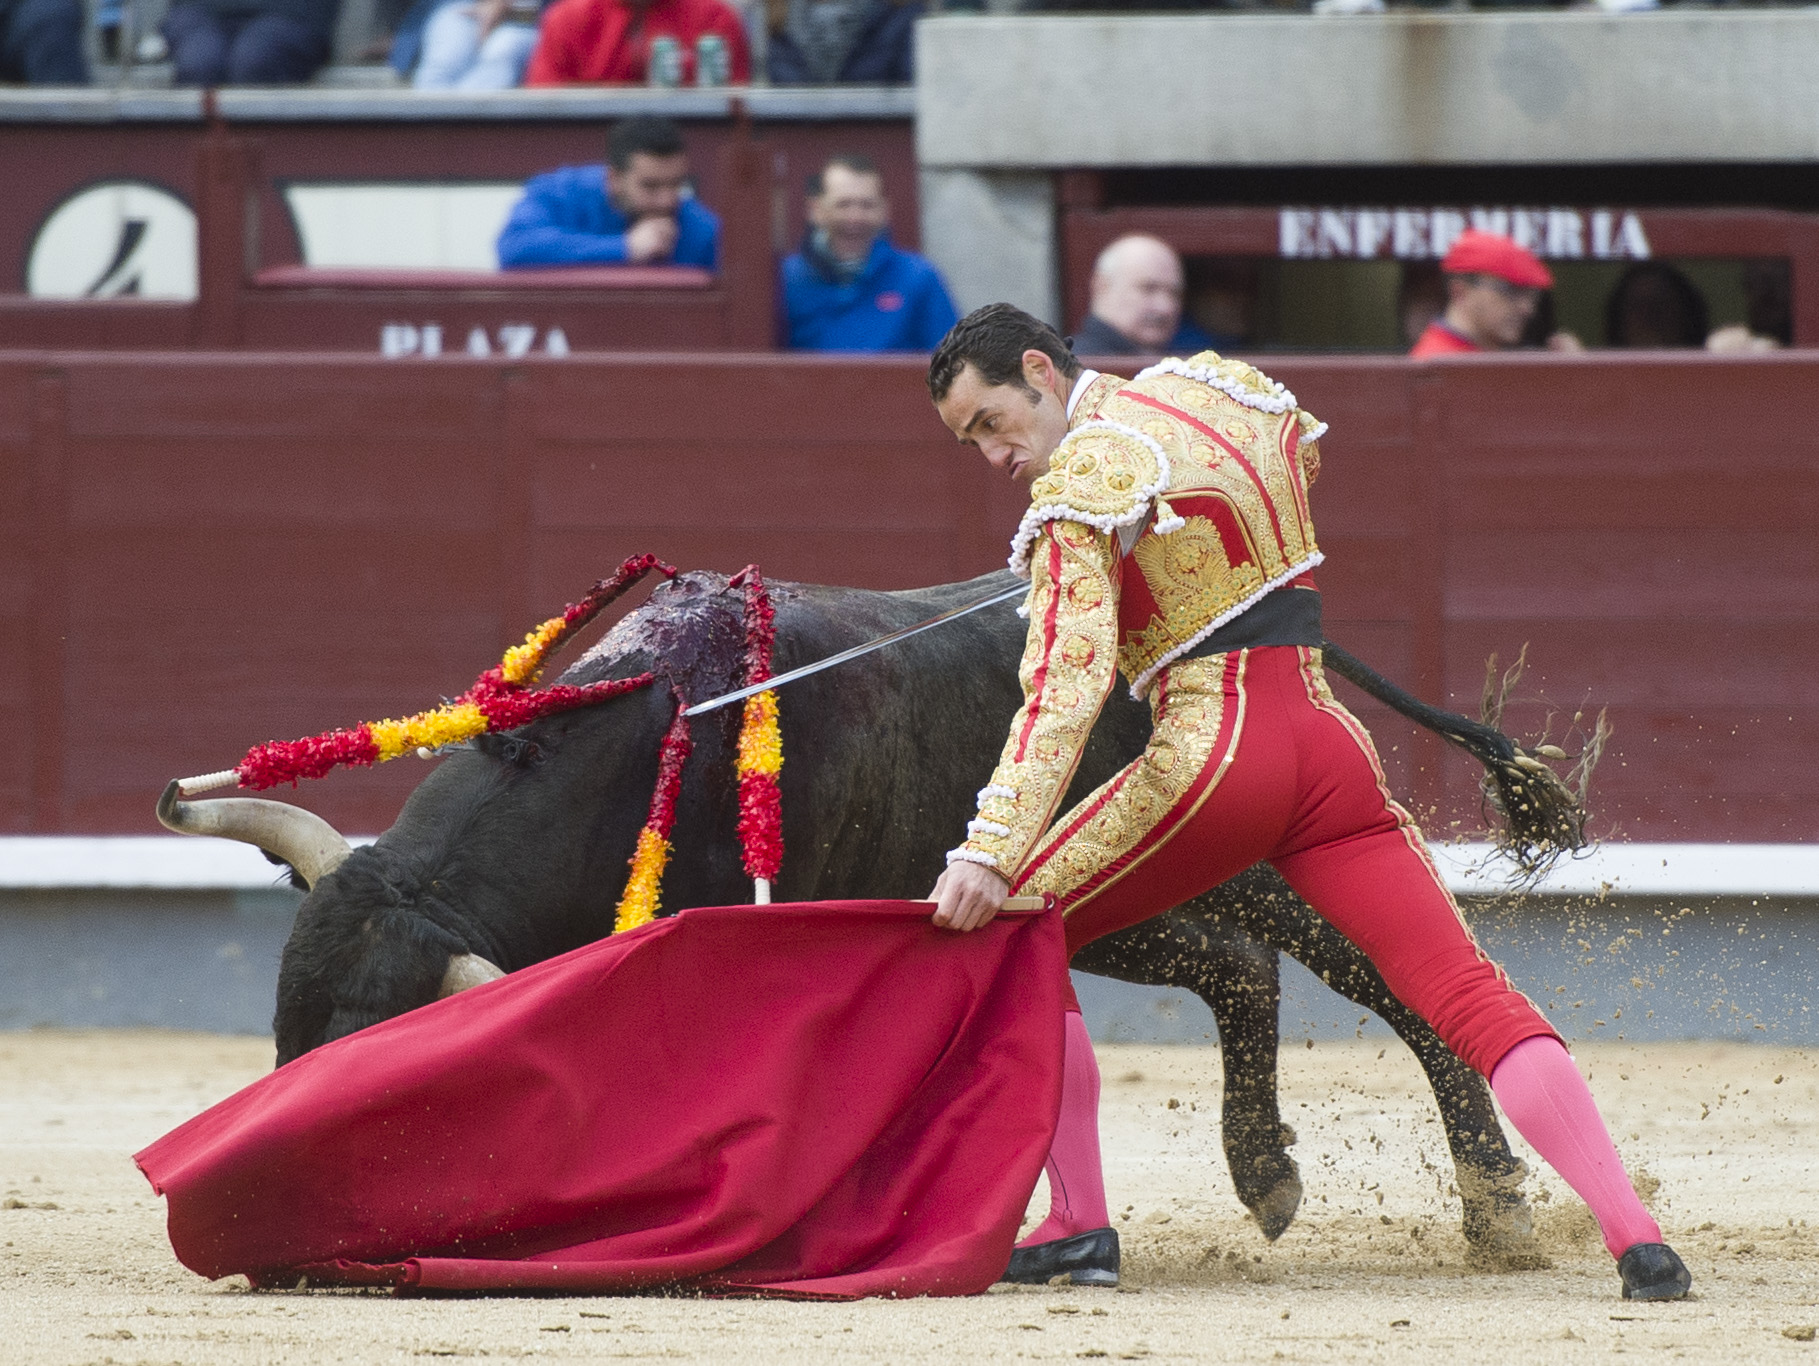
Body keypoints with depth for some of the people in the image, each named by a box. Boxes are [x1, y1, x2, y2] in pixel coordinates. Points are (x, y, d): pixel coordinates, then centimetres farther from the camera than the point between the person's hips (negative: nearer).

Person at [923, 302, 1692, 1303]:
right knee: (1470, 994, -2)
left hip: (1210, 763, -6)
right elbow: (1306, 457, 37)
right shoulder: (1217, 387, 13)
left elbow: (1065, 684, -20)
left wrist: (990, 853, -26)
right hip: (1330, 743, 6)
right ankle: (1634, 1234, -16)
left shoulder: (1075, 493, -8)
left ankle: (1077, 1223, 4)